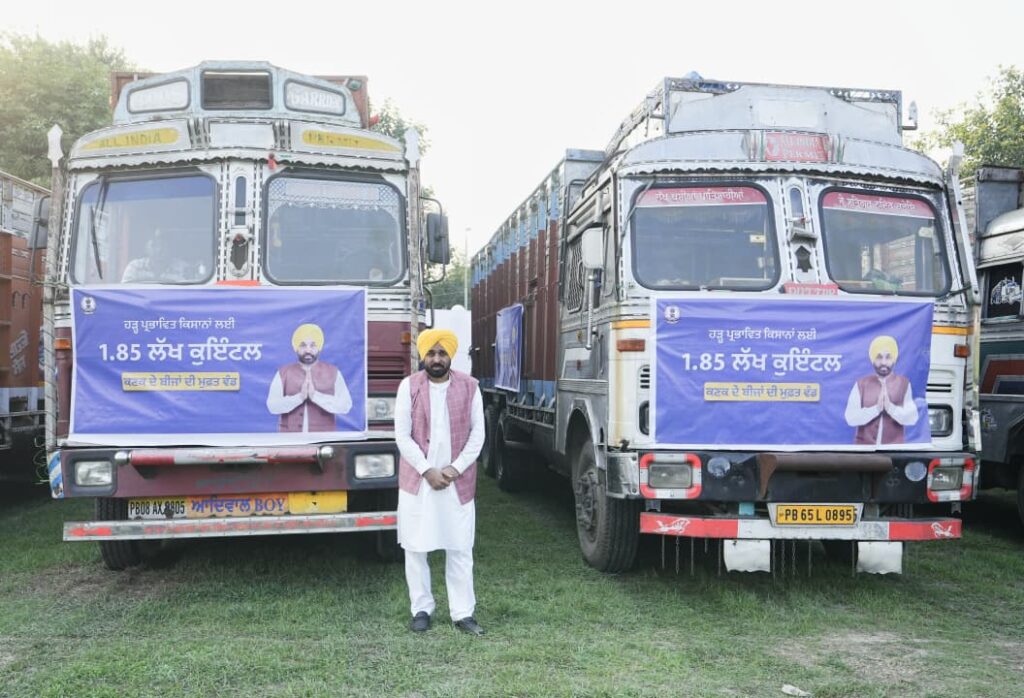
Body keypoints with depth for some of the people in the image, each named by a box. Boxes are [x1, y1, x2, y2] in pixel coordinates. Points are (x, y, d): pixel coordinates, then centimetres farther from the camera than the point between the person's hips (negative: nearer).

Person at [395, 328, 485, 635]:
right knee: (415, 547, 6)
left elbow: (477, 434, 1)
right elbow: (402, 436, -5)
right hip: (417, 480, 0)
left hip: (458, 482, 0)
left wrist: (455, 468, -10)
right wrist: (428, 471, -13)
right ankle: (421, 609, 20)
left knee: (460, 549, 4)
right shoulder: (409, 386, -3)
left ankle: (463, 612, 14)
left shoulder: (469, 387, 1)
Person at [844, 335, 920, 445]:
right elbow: (851, 418, -7)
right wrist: (876, 408, -17)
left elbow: (912, 418, -4)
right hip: (864, 447, 0)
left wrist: (891, 407, -19)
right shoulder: (861, 384, 1)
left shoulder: (904, 384, 3)